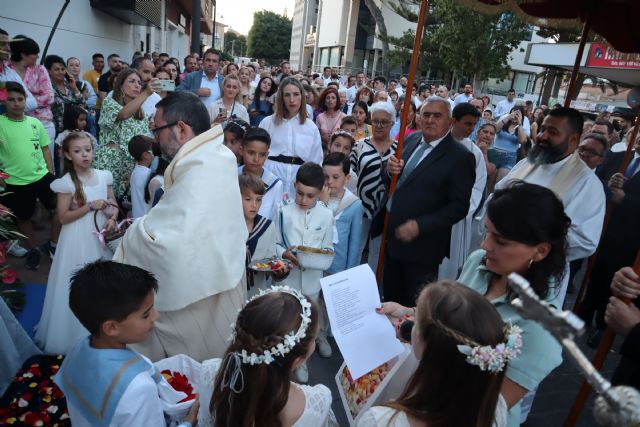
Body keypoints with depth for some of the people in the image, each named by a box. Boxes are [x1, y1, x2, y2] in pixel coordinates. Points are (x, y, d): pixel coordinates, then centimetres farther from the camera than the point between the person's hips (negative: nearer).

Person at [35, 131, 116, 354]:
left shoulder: (103, 175, 1)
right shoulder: (66, 183, -12)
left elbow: (113, 205, 9)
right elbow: (63, 217, -11)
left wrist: (112, 220, -10)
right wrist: (90, 206, -19)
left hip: (102, 235, 4)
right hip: (78, 239, -4)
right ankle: (79, 336, 22)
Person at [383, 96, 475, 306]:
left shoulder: (460, 157, -15)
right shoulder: (411, 140, 5)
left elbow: (459, 206, -17)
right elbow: (388, 180, 11)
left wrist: (420, 226, -24)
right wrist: (390, 170, -12)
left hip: (421, 244, -6)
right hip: (392, 235, 6)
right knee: (390, 295, 22)